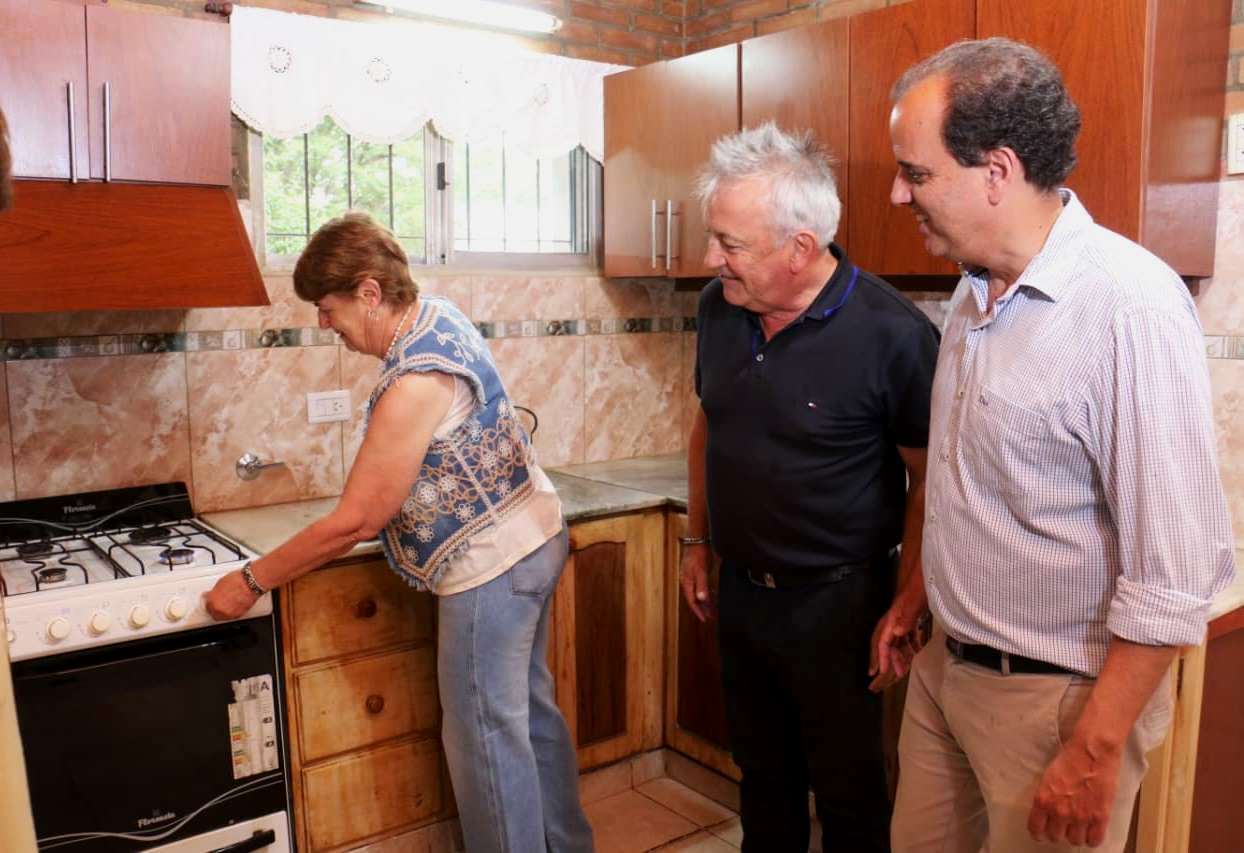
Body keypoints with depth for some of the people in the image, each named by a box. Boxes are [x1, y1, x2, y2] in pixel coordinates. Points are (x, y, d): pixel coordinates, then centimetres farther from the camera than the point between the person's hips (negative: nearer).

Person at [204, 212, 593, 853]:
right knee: (531, 710, 23)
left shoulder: (415, 383, -27)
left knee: (486, 737, 6)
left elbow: (356, 522, -21)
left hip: (490, 568, -10)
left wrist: (251, 582, -11)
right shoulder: (439, 313, 2)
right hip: (534, 537, 10)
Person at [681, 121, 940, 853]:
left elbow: (929, 481, -14)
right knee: (763, 773, 24)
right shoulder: (719, 307, -3)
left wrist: (907, 608, -12)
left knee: (848, 791, 15)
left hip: (836, 601, -5)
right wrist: (699, 542, 13)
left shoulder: (893, 334, -22)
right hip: (739, 590, 6)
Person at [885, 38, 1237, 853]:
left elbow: (1174, 572, -22)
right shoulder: (976, 290, 3)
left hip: (1056, 693, -7)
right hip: (945, 665, 7)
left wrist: (1095, 753, -18)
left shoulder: (1129, 308, -22)